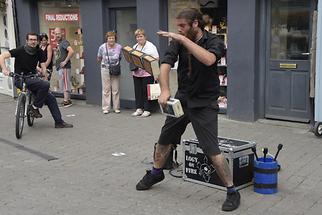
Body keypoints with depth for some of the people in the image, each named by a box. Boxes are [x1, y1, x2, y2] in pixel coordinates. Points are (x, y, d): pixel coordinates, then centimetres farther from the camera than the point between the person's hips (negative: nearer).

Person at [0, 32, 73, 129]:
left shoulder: (39, 52, 4)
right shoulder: (20, 51, -9)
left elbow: (43, 66, 2)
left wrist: (44, 72, -18)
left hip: (32, 79, 6)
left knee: (51, 98, -1)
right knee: (45, 85, -29)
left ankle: (59, 122, 7)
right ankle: (35, 108, -15)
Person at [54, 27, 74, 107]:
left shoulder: (64, 42, -12)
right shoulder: (58, 43, 17)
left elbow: (71, 51, -28)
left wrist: (65, 61, -24)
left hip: (64, 67, -10)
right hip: (59, 67, 10)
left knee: (65, 85, -7)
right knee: (63, 85, 14)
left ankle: (66, 101, -5)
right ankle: (68, 100, 21)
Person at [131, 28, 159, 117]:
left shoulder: (151, 46, -4)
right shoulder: (134, 47, 15)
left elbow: (156, 60, -8)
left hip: (147, 73, -6)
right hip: (137, 73, 6)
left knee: (146, 92, -1)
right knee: (138, 92, 7)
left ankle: (147, 110, 6)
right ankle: (139, 109, 15)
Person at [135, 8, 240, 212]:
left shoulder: (214, 41, -13)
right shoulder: (178, 42, -2)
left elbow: (208, 59, -35)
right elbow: (166, 64, -14)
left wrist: (183, 39, -33)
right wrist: (165, 90, -30)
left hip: (204, 103, -5)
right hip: (182, 98, 5)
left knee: (212, 150, -11)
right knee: (165, 139, 17)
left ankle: (232, 192, 4)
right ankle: (156, 173, 44)